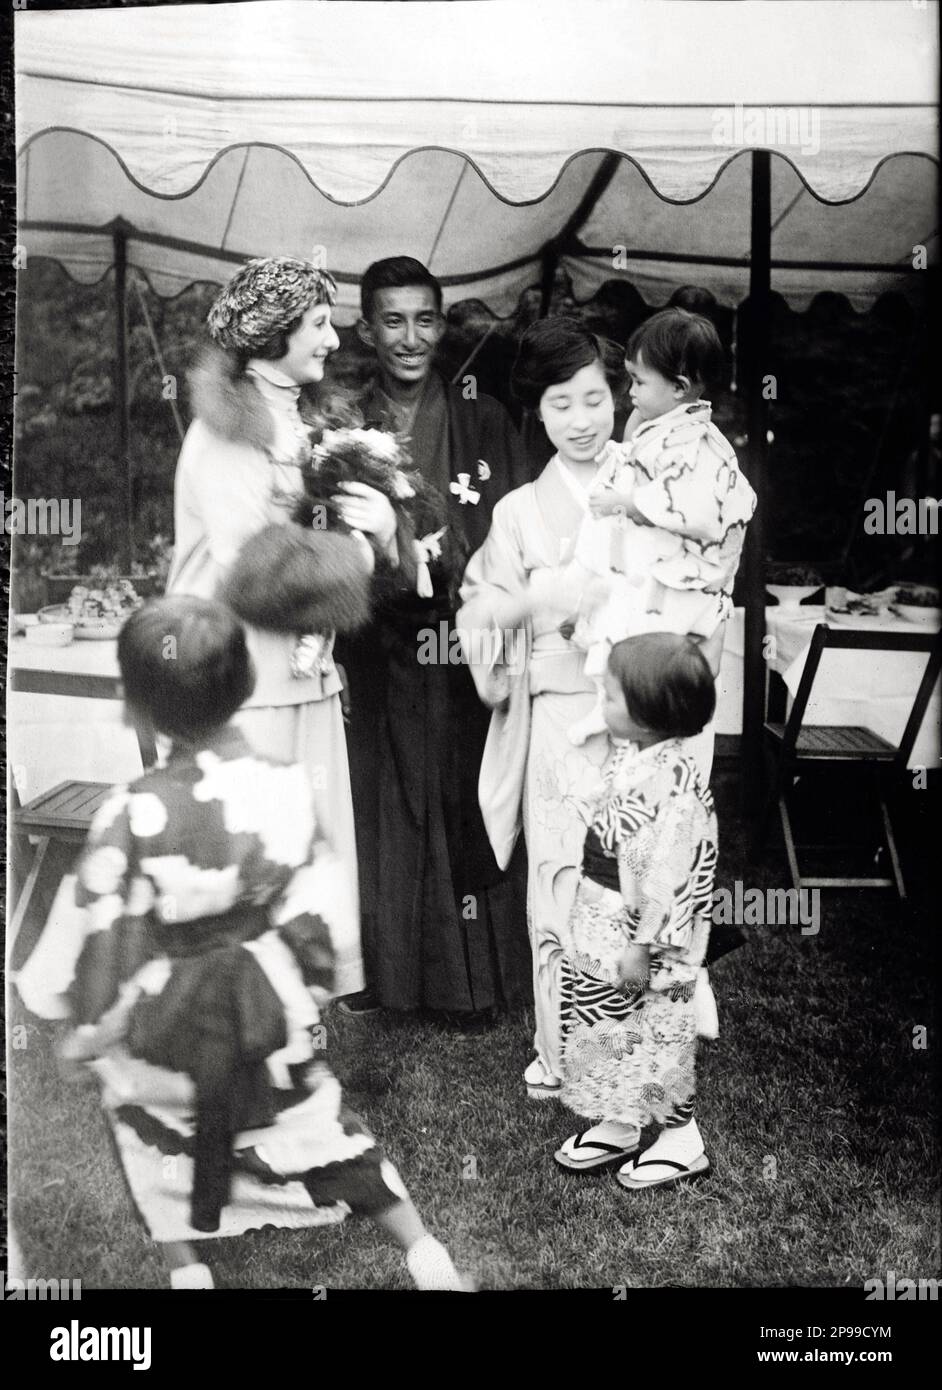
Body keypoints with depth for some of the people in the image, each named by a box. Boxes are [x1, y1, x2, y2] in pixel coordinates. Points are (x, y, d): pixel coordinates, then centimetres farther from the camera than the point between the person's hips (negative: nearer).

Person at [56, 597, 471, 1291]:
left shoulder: (131, 816, -26)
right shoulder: (290, 785, -18)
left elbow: (105, 941, -17)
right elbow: (325, 915, -9)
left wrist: (90, 1031, -1)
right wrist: (308, 980, 8)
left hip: (168, 1018, -2)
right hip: (276, 1006, 3)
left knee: (158, 1131, 28)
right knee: (316, 1120, 24)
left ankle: (185, 1265, 32)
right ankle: (424, 1250, 28)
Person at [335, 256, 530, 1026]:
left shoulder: (481, 420, 3)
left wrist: (445, 559, -13)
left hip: (463, 652, -1)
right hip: (379, 652, 1)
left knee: (465, 805, 3)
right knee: (383, 805, 7)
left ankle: (472, 975, 18)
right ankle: (383, 968, 22)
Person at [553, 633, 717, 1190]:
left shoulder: (675, 783, -26)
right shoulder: (628, 758, 3)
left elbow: (669, 876, -24)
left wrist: (643, 946, -21)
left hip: (641, 938, -9)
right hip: (599, 931, 9)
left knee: (657, 1036, 7)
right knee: (601, 1030, 19)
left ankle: (682, 1138, 26)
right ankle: (617, 1124, 36)